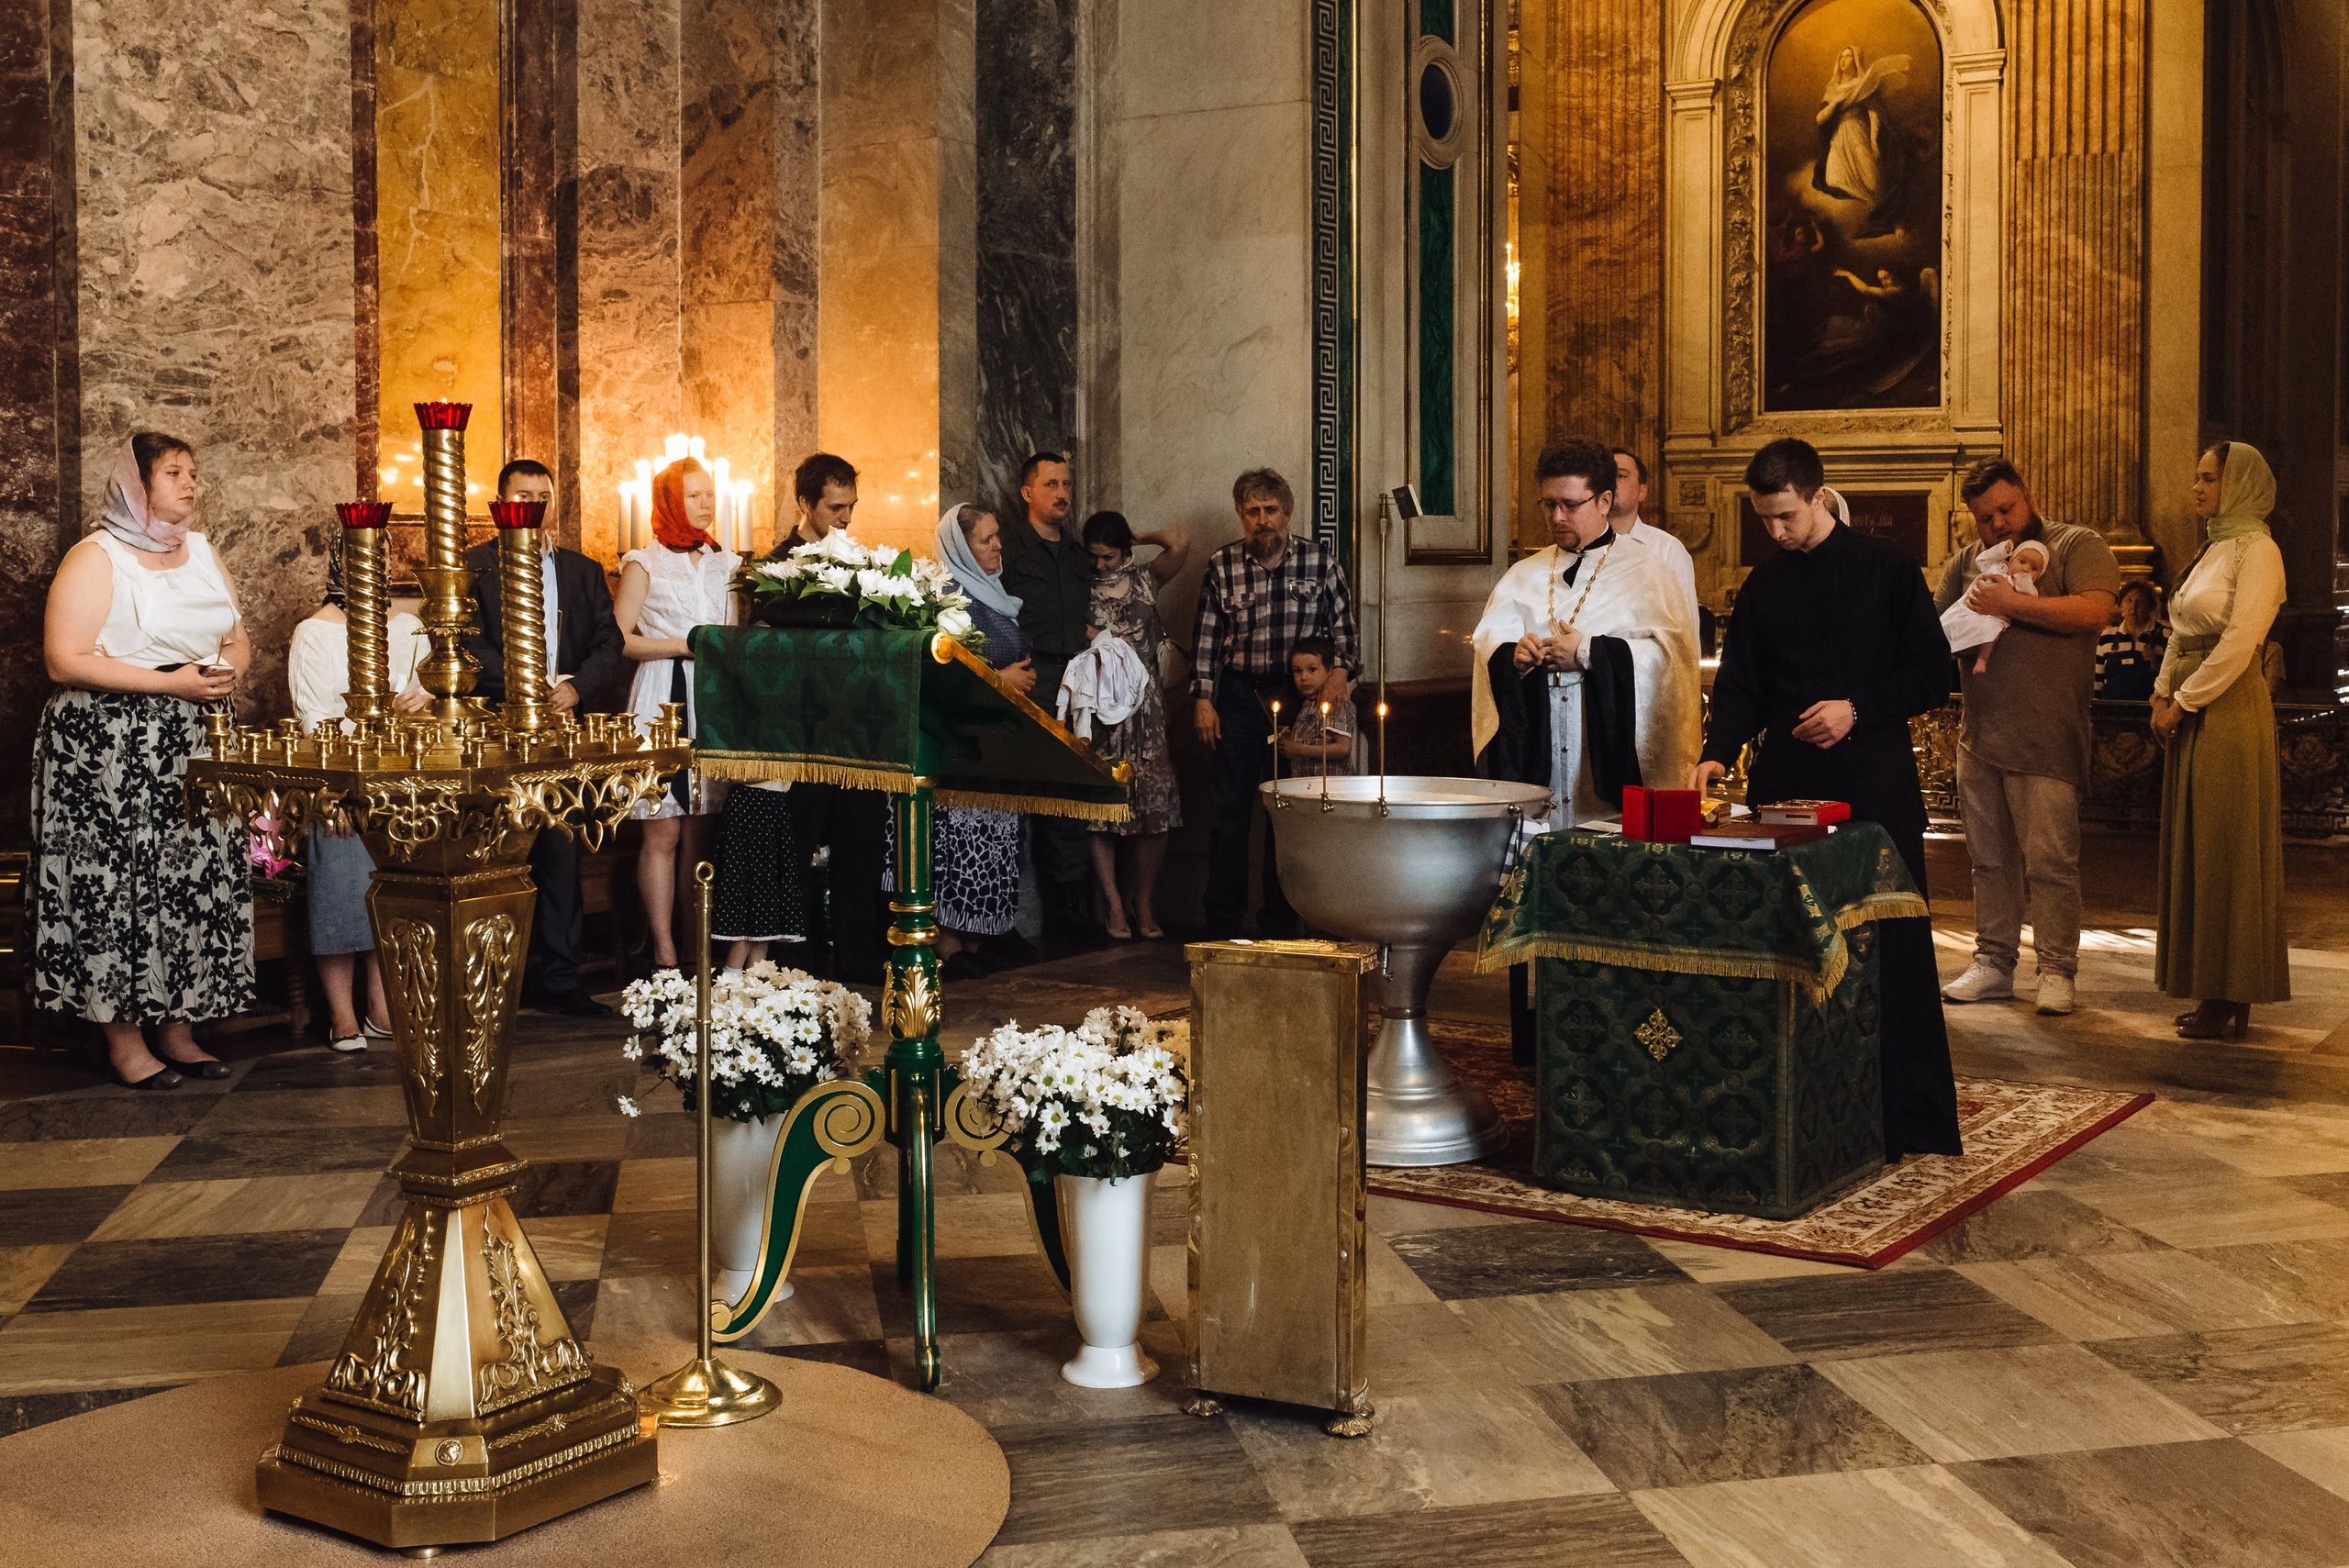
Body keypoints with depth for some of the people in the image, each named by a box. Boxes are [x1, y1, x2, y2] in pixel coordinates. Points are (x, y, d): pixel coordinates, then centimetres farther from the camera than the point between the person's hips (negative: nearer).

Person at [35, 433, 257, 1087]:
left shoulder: (202, 551, 16)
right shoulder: (95, 558, -6)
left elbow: (238, 641, 22)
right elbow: (65, 662, -14)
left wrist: (227, 669, -3)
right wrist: (170, 682, -18)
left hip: (197, 747, 6)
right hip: (112, 750, -6)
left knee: (197, 881, 3)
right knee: (119, 884, -4)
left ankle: (177, 1027, 13)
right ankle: (123, 1037, 5)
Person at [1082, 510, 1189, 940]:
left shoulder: (1145, 580, 10)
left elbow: (1180, 546, -6)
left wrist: (1138, 537, 5)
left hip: (1143, 707, 1)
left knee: (1154, 807, -3)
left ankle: (1145, 904, 8)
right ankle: (1114, 905, 4)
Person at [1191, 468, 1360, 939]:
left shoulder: (1319, 560, 2)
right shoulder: (1221, 566, 3)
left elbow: (1343, 624, 8)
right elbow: (1206, 636, 6)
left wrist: (1343, 669, -7)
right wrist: (1203, 697, 1)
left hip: (1299, 697, 0)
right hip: (1239, 697, 0)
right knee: (1228, 809, -2)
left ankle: (1280, 923, 15)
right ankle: (1223, 923, 6)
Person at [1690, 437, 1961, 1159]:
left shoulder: (1885, 569, 2)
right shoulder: (1763, 586, 13)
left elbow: (1933, 674, 1)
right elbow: (1741, 685, 10)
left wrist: (1857, 708, -11)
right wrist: (1718, 752, -7)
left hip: (1873, 781, -4)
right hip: (1787, 782, 4)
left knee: (1889, 943, -3)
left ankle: (1910, 1123, 4)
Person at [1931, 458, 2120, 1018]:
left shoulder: (2077, 545, 1)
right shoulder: (1969, 560, 17)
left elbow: (2095, 610, -16)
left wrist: (2011, 602, -16)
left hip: (2044, 738, -6)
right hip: (1978, 734, 6)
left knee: (2049, 861, -4)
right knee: (1989, 857, 11)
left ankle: (2056, 972, 4)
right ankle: (1993, 964, 20)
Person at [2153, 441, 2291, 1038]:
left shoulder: (2257, 550, -10)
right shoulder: (2212, 549, 17)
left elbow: (2236, 643, -18)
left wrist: (2183, 702, -14)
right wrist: (2163, 692, 5)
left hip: (2230, 712, -9)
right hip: (2192, 711, 9)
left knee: (2226, 849, -4)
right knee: (2195, 850, 9)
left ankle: (2231, 999, 2)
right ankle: (2215, 994, 15)